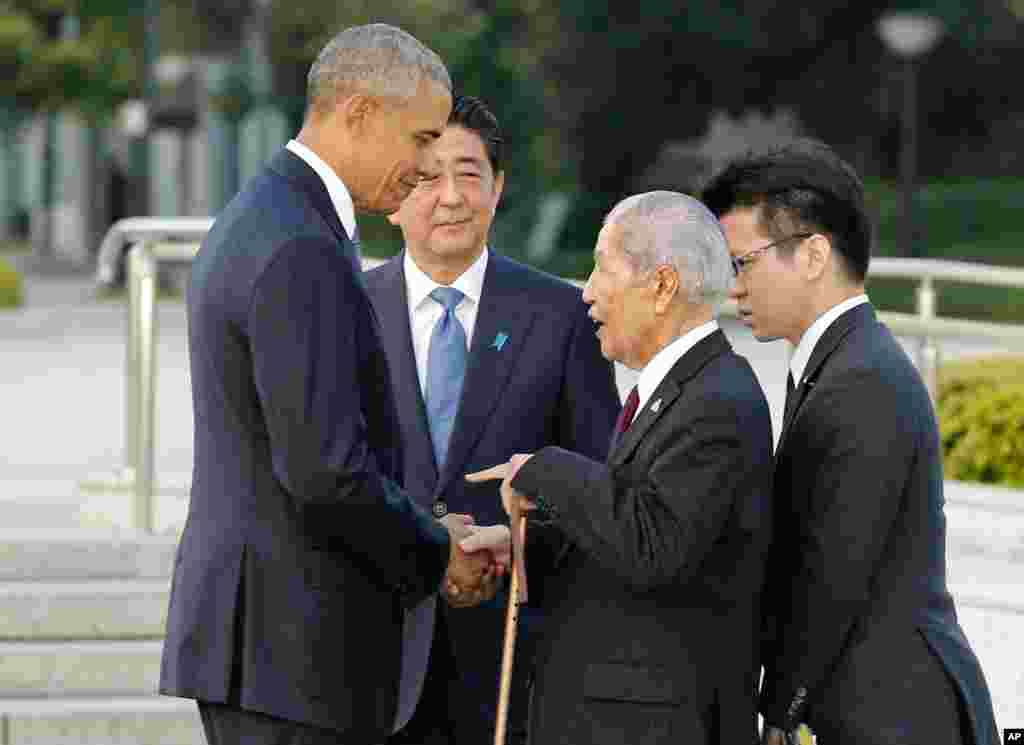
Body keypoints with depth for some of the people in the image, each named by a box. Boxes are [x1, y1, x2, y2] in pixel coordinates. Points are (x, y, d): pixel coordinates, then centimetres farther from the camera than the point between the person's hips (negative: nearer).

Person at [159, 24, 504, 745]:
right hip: (294, 640, -10)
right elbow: (323, 470, -23)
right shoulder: (302, 254, -18)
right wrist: (435, 552, -8)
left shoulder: (254, 226, 16)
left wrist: (424, 539, 13)